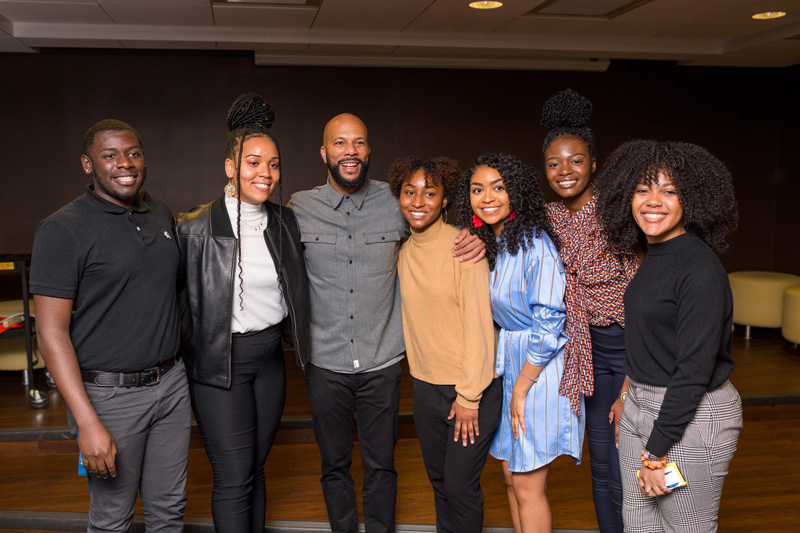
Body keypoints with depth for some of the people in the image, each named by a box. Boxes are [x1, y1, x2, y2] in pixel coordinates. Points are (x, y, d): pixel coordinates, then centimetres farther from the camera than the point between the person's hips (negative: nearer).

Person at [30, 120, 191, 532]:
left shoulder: (161, 215, 8)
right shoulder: (63, 230, -11)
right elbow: (52, 331, -14)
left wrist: (187, 374, 13)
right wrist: (87, 422, -20)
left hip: (171, 383, 5)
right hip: (110, 394, -5)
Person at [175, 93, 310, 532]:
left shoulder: (285, 222, 3)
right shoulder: (196, 228, -12)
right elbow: (180, 298, -7)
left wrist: (295, 337, 13)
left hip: (270, 357, 5)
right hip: (219, 363, -5)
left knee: (256, 469, 16)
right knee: (234, 478, 1)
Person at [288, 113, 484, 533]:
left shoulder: (395, 202, -2)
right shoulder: (299, 207, -1)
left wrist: (473, 242, -10)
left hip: (382, 361, 0)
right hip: (325, 362, 0)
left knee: (381, 465, 12)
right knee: (334, 465, 15)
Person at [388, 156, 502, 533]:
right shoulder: (405, 252, 6)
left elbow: (478, 325, -15)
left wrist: (469, 396, -14)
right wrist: (418, 373, 9)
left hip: (472, 389, -6)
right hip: (425, 386, 6)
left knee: (461, 486, 1)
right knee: (439, 480, 17)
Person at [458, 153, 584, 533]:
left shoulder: (535, 244, -18)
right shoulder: (489, 245, 7)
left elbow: (549, 324, -20)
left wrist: (521, 388, -15)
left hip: (540, 368, -8)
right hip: (509, 363, 8)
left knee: (527, 486, 1)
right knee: (511, 475, 16)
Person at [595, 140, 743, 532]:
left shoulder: (700, 267, -19)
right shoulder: (653, 255, 7)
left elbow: (694, 370, -22)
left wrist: (657, 452, -19)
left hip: (692, 415, -8)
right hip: (641, 405, 8)